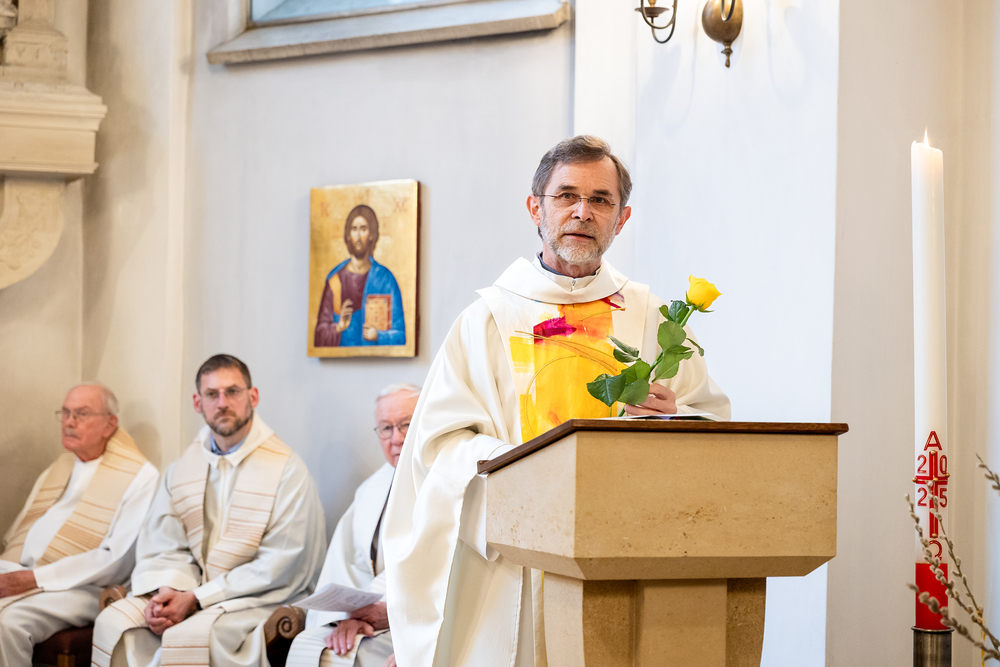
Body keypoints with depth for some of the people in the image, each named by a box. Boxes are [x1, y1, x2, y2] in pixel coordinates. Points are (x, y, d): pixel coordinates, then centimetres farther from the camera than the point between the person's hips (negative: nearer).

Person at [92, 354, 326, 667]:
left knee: (187, 637, -33)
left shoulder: (288, 471, -7)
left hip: (255, 600, -5)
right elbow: (160, 547, 9)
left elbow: (279, 566, -12)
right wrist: (164, 593, -15)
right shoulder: (181, 470, 13)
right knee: (114, 622, -18)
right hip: (187, 590, 5)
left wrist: (196, 599, -15)